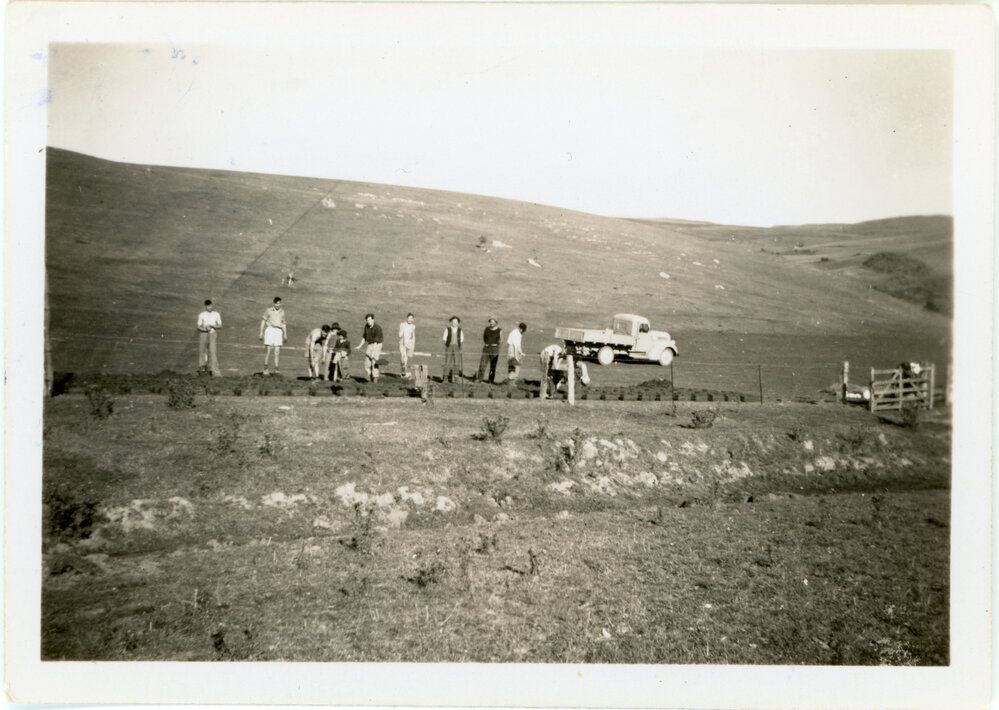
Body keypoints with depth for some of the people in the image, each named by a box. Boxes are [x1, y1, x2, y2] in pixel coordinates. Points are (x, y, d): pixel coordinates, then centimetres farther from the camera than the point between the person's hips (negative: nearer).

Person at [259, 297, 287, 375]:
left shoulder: (282, 311, 13)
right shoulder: (269, 310, 3)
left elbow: (283, 323, 18)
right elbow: (263, 321, 6)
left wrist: (285, 334, 13)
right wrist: (261, 332, 0)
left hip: (278, 331, 3)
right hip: (270, 330, -3)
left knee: (277, 351, -3)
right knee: (268, 350, -7)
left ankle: (276, 370, -1)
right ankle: (265, 369, -2)